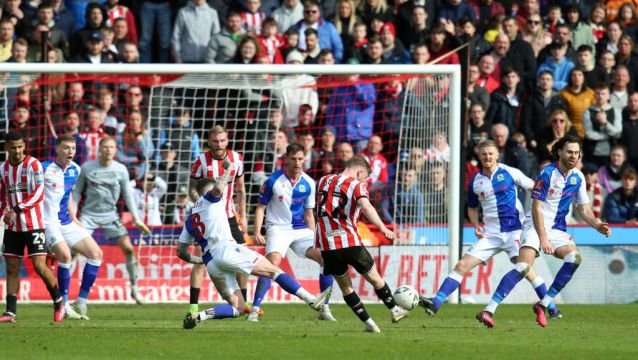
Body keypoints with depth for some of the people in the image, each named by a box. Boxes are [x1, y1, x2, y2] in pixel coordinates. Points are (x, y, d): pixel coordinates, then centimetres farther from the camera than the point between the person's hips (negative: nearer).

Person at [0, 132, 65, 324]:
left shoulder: (33, 164, -9)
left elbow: (38, 193, -18)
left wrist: (16, 210, -24)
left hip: (33, 225, -6)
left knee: (39, 265, -11)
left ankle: (59, 301, 8)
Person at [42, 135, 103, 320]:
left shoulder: (75, 170, 9)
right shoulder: (45, 168, -12)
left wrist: (74, 218, 17)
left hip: (67, 223, 8)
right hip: (49, 222, -8)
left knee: (96, 253, 1)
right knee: (65, 254, -28)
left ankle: (81, 303, 5)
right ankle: (64, 304, -16)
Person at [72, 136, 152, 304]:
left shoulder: (121, 170, -3)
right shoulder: (87, 168, -7)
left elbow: (128, 195, 5)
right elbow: (77, 191, 3)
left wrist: (136, 219, 2)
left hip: (110, 215, 2)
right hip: (89, 214, -2)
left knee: (128, 248, -5)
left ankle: (134, 288, 10)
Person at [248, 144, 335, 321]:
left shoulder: (308, 183, 4)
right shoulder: (274, 180, -7)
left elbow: (308, 214, 13)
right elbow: (260, 207, 0)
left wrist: (313, 238, 8)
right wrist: (257, 233, -11)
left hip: (301, 230, 5)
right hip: (278, 228, -5)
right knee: (273, 263, -27)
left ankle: (324, 309, 4)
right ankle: (254, 310, -25)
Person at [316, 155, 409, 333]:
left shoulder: (323, 181, 14)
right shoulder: (356, 185, -4)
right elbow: (365, 206, -23)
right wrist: (382, 227, -25)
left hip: (326, 244, 4)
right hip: (350, 242, -4)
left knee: (345, 286, 14)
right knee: (374, 278, 15)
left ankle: (368, 323, 13)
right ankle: (394, 310, 28)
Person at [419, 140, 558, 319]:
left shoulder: (510, 173, -3)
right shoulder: (475, 181, 8)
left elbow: (535, 188, 4)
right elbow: (472, 208, 21)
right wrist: (476, 226, 3)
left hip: (514, 229, -4)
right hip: (490, 234, 4)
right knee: (462, 265, -5)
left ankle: (551, 308, -6)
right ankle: (436, 303, -9)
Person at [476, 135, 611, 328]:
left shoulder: (578, 177, 6)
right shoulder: (547, 173, -13)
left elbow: (584, 209, 14)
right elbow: (536, 208, -15)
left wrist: (598, 225, -5)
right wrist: (543, 239, -21)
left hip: (557, 229, 6)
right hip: (536, 226, -6)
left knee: (574, 258, -21)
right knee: (523, 267, -24)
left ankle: (543, 304, -11)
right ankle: (488, 311, -27)